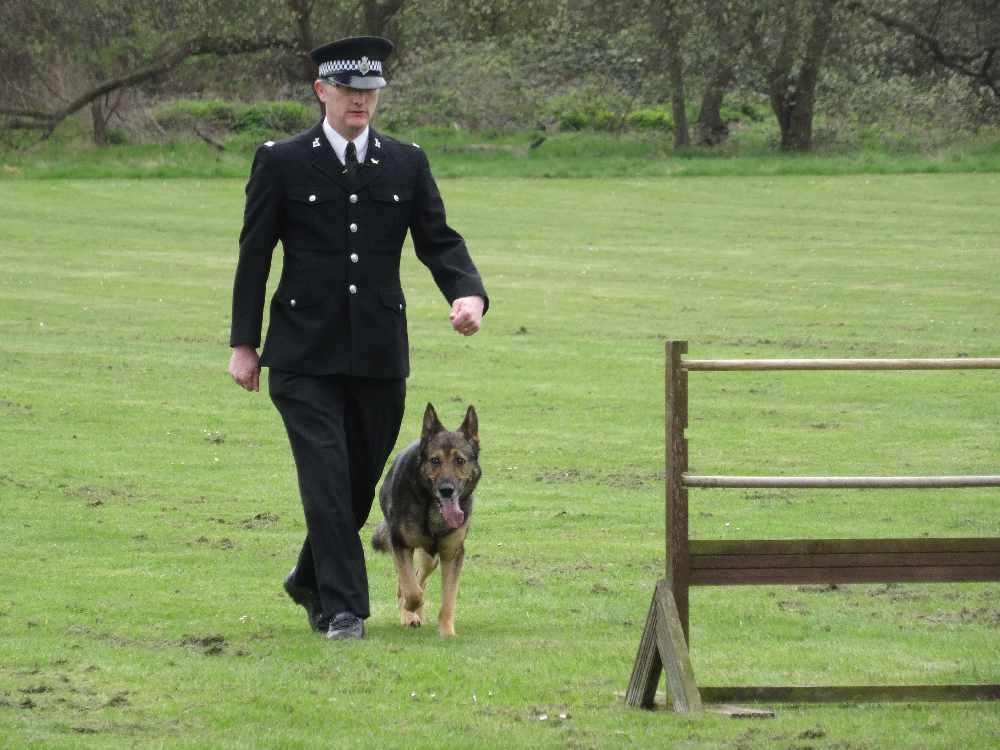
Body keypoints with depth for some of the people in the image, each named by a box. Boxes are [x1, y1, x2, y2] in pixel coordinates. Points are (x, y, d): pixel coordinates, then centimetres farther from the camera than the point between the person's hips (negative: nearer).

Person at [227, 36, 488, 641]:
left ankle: (311, 582, 32)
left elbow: (439, 242, 6)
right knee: (327, 477, -12)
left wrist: (469, 294, -15)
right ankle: (343, 608, -9)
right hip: (305, 354, -3)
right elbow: (254, 255, 4)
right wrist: (244, 343, 1)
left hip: (379, 356, 3)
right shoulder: (282, 163, 1)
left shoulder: (407, 164, 8)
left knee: (361, 480, 11)